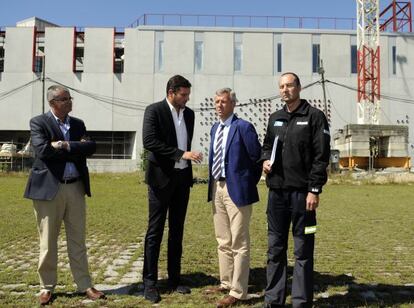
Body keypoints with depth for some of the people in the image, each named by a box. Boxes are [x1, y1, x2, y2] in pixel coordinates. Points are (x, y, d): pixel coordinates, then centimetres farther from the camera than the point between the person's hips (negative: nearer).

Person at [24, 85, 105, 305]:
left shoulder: (78, 124, 11)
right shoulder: (38, 122, -3)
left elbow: (91, 147, -4)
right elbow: (42, 150, -19)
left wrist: (64, 145, -14)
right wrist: (76, 148, -12)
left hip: (75, 187, 4)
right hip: (48, 188, -4)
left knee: (78, 240, 9)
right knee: (48, 241, 7)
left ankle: (85, 285, 17)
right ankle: (47, 287, 21)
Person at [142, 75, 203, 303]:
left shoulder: (189, 114, 10)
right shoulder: (154, 111, -8)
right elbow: (149, 141, -20)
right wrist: (181, 154, -24)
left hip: (183, 177, 6)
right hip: (161, 177, -6)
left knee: (177, 230, 11)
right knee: (155, 230, 0)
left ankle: (174, 278, 21)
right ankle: (149, 282, 9)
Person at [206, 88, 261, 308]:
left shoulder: (243, 127, -10)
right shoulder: (215, 128, 13)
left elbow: (257, 157, -6)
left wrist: (250, 183, 0)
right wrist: (212, 185, 15)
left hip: (236, 189, -8)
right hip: (217, 188, 8)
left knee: (239, 244, -1)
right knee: (223, 241, 17)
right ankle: (226, 283, 31)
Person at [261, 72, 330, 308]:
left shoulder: (314, 116, -3)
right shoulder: (275, 118, 14)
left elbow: (321, 155, -9)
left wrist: (314, 189, -14)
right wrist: (265, 159, 3)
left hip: (302, 191, -5)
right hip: (277, 191, 6)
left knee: (303, 251, 3)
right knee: (275, 248, 12)